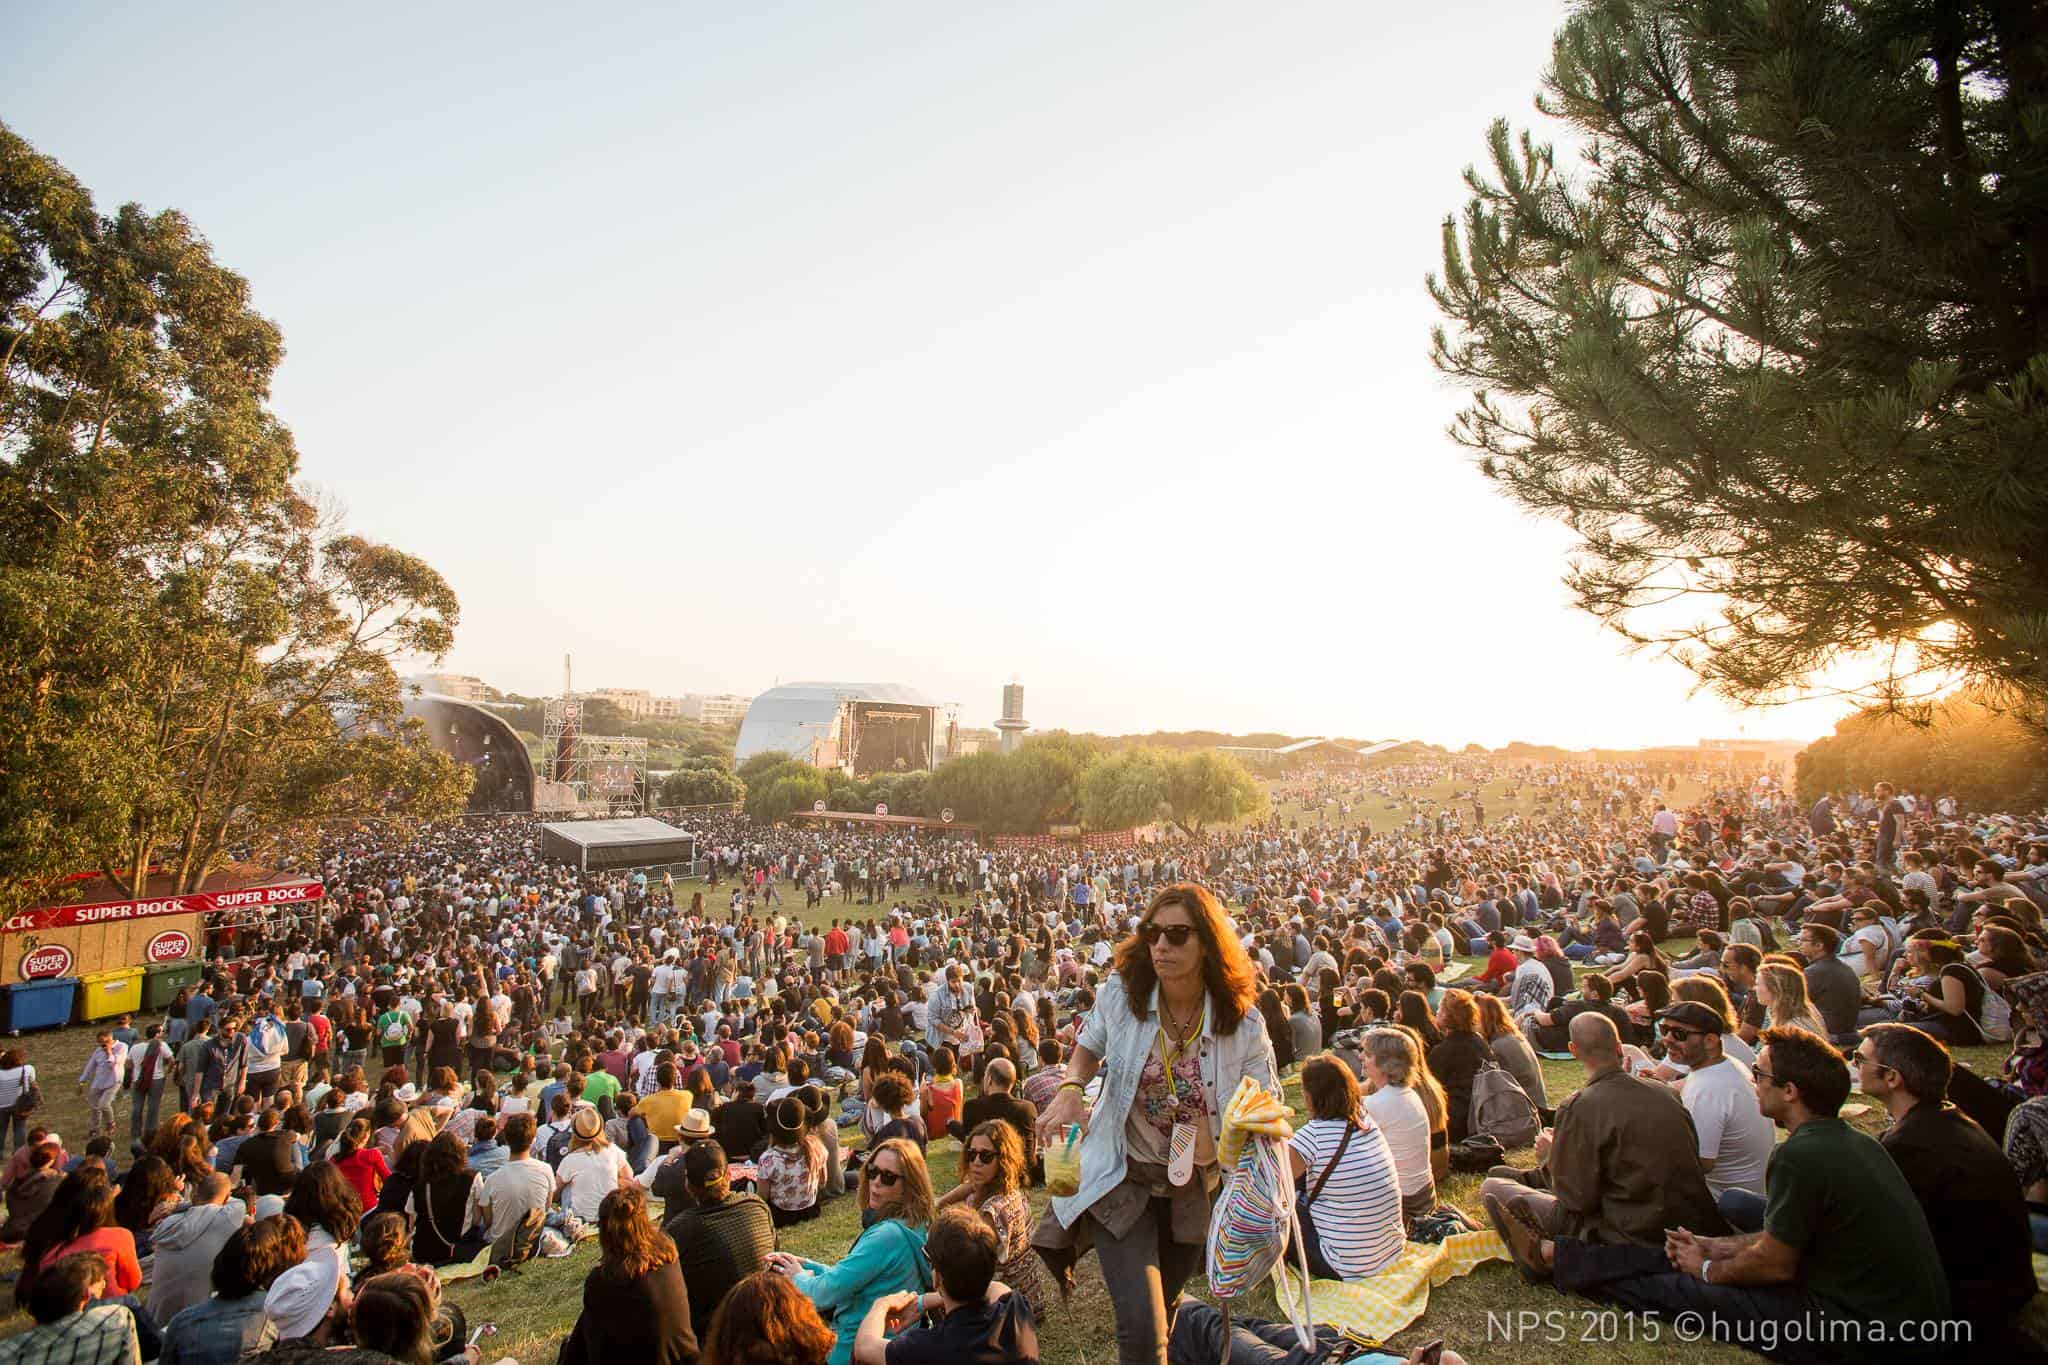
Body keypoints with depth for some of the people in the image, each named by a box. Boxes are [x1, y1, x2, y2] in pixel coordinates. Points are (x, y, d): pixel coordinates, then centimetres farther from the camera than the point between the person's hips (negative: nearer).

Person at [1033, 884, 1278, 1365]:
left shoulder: (1243, 1023, -17)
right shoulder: (1120, 995, -16)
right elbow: (1087, 1050, 4)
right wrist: (1070, 1090, -16)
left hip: (1195, 1190, 2)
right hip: (1123, 1179, -2)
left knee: (1162, 1311, 26)